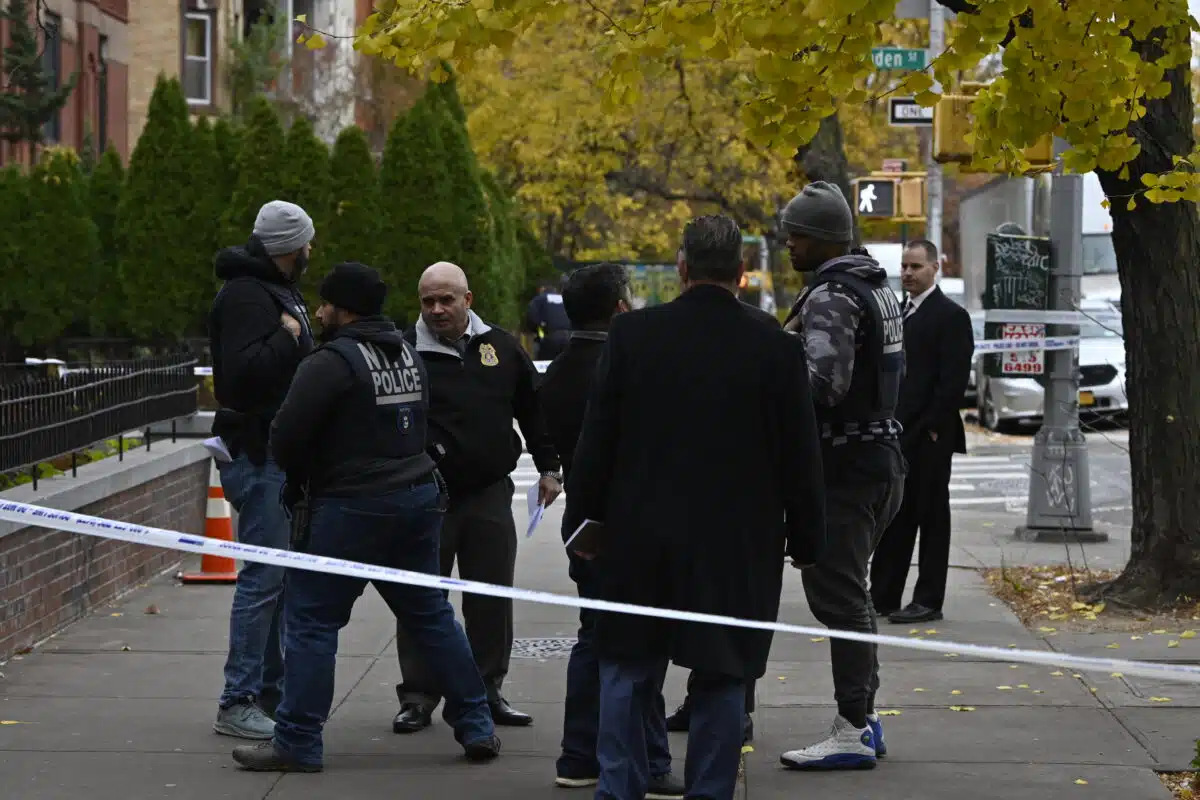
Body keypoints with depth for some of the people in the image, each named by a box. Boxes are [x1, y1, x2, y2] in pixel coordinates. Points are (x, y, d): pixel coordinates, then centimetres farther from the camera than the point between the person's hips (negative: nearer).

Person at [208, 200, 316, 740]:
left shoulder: (279, 292, 18)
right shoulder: (245, 296, -15)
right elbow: (243, 372, -28)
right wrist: (287, 336, -20)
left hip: (282, 451, 11)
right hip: (257, 455, -11)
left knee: (283, 575, 15)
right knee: (264, 576, -11)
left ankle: (273, 690, 23)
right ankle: (238, 702, -8)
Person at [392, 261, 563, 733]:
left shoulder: (500, 347, 7)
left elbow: (533, 409, 17)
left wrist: (548, 467, 15)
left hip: (489, 494, 3)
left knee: (492, 601, 8)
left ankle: (488, 691, 19)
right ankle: (418, 697, 10)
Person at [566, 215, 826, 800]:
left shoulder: (631, 334, -4)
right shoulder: (777, 349, -6)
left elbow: (596, 440, 0)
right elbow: (800, 458, -1)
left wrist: (583, 518, 10)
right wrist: (805, 539, 9)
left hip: (640, 537, 1)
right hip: (738, 546, -1)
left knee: (628, 672, 11)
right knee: (720, 679, 7)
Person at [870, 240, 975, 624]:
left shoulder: (950, 316, -7)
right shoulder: (899, 313, 16)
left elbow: (954, 379, -14)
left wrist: (933, 427, -17)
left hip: (928, 437, -8)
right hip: (896, 433, 8)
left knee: (931, 517, -1)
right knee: (893, 516, 10)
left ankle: (928, 601, 3)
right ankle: (883, 597, 15)